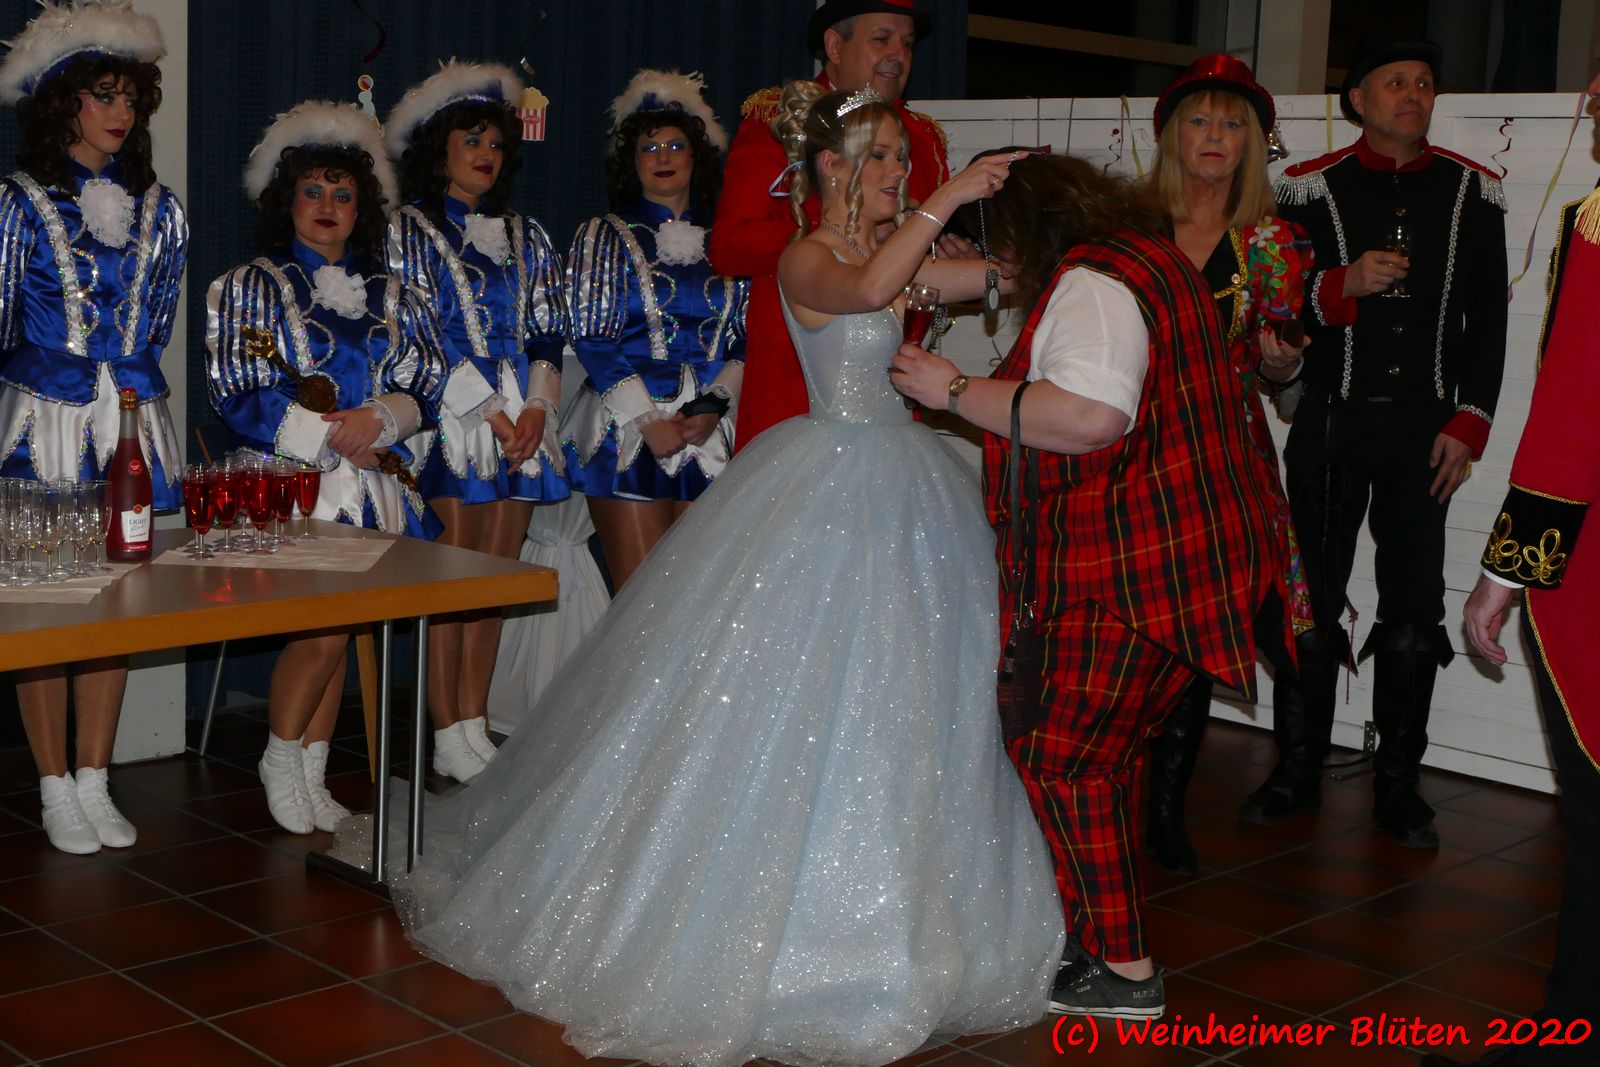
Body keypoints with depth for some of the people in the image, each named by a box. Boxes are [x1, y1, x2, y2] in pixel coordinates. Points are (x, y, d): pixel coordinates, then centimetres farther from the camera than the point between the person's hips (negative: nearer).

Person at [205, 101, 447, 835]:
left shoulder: (388, 296, 16)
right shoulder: (251, 287, 5)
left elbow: (425, 388, 10)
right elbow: (237, 395, -4)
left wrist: (379, 421, -11)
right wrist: (330, 438, -11)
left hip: (372, 485, 4)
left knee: (337, 631, 2)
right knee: (324, 628, -15)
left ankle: (312, 778, 13)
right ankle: (281, 760, 6)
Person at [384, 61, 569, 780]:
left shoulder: (525, 235, 18)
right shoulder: (409, 229, 4)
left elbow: (547, 332, 13)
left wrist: (537, 406, -4)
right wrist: (489, 410, -12)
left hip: (522, 420, 5)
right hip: (449, 417, -5)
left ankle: (474, 726, 11)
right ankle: (447, 737, -2)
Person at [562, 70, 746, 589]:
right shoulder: (603, 236, 8)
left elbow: (745, 339, 10)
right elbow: (591, 340, -1)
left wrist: (714, 407, -8)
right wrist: (648, 420, -10)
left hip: (713, 433, 2)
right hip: (627, 429, -2)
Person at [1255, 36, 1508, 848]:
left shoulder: (1471, 191, 8)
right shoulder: (1312, 188, 3)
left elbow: (1487, 317, 7)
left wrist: (1468, 423, -1)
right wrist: (1346, 285, -19)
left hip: (1424, 429, 1)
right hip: (1331, 423, -1)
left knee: (1414, 610, 2)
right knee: (1312, 600, 4)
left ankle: (1398, 783, 13)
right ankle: (1299, 769, 17)